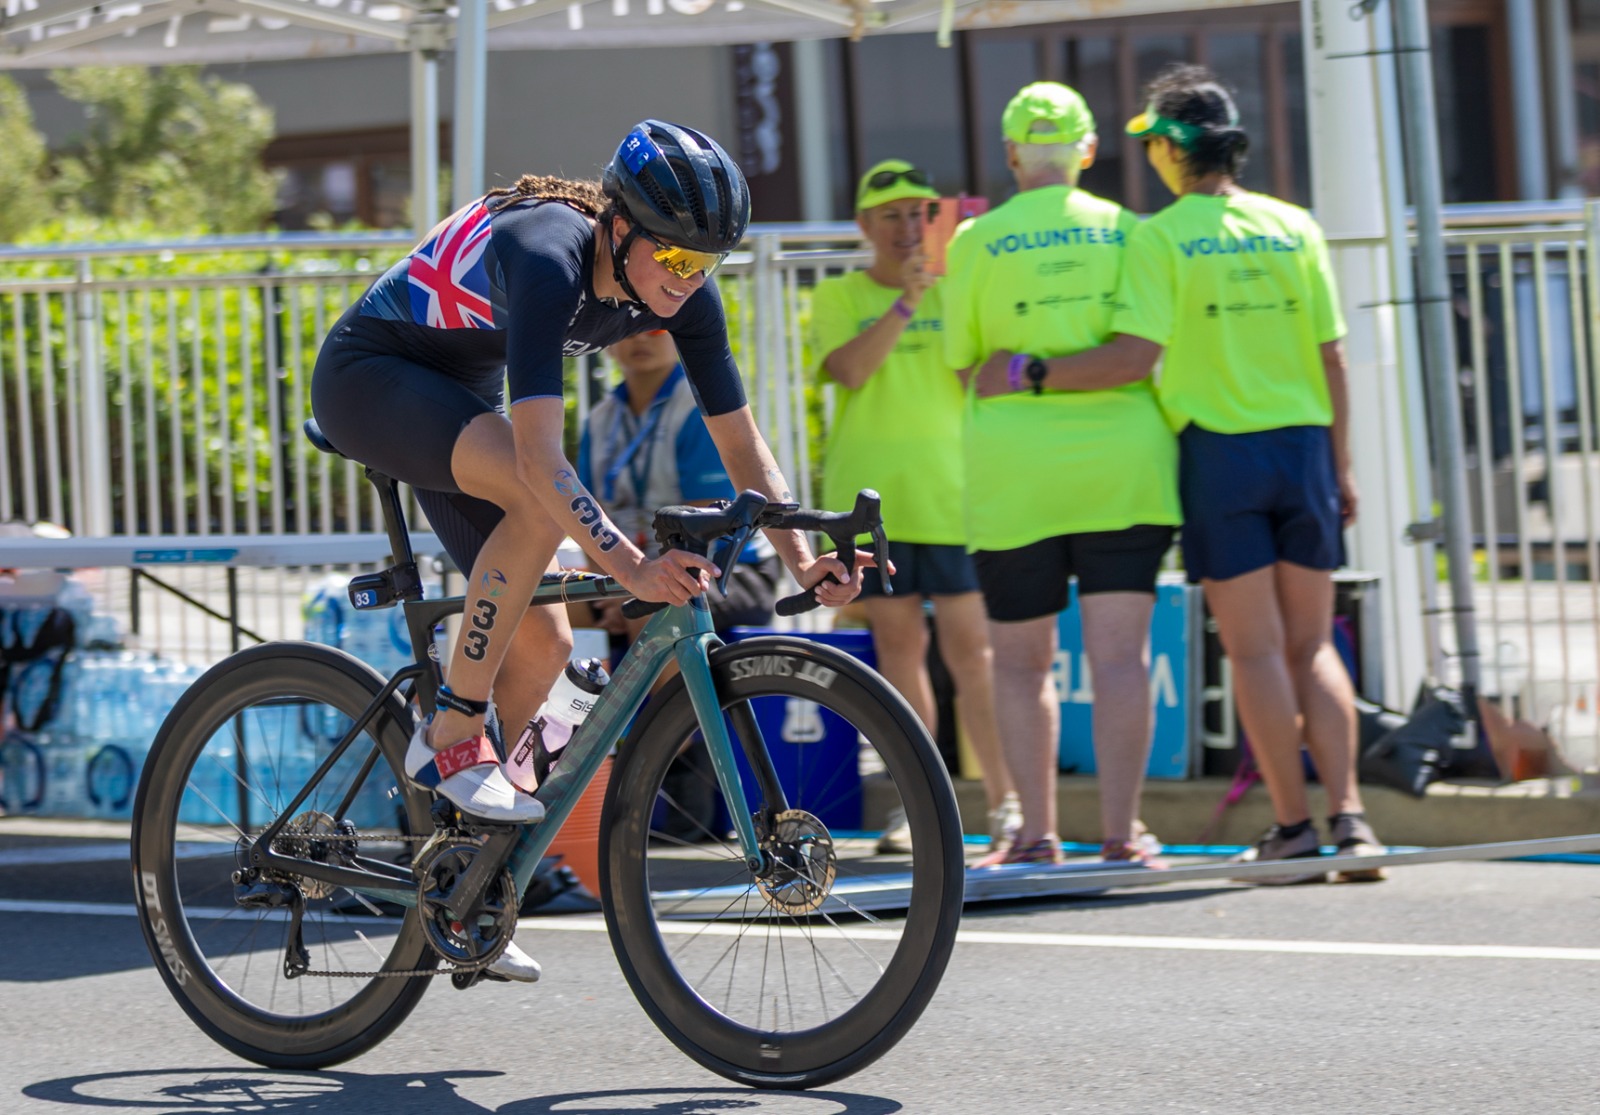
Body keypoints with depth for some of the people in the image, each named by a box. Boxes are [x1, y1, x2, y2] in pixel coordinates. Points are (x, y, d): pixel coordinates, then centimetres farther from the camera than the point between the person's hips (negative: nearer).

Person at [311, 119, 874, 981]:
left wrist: (801, 559, -20)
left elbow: (740, 438, -7)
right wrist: (633, 570, -53)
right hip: (367, 377, -8)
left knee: (541, 642, -1)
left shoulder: (679, 291, -14)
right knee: (541, 503, -34)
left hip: (458, 395, 8)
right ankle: (450, 738, -22)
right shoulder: (550, 259, -36)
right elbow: (540, 455, -44)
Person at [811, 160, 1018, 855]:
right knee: (898, 643, 4)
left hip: (948, 493, -1)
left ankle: (1005, 804, -4)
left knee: (969, 648, -7)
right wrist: (905, 302, -16)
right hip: (868, 495, 1)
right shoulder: (838, 297, 9)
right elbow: (849, 370, -8)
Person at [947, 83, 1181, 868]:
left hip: (1017, 471, -1)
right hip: (1124, 462, 1)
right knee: (1120, 656, -1)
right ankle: (1120, 831, -6)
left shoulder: (979, 241, -1)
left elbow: (963, 360, 5)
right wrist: (1072, 365, 8)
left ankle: (1037, 831, 7)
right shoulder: (1124, 230, 3)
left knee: (1021, 663, 9)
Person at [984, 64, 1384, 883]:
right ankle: (1347, 815, 0)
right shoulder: (1294, 228, 6)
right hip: (1303, 446, 4)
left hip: (1219, 448, -4)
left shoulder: (1162, 237, -7)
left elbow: (1133, 357, -16)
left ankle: (1293, 824, 1)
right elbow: (1331, 359, 6)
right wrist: (1341, 469, 13)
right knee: (1311, 645, 10)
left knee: (1255, 648, 1)